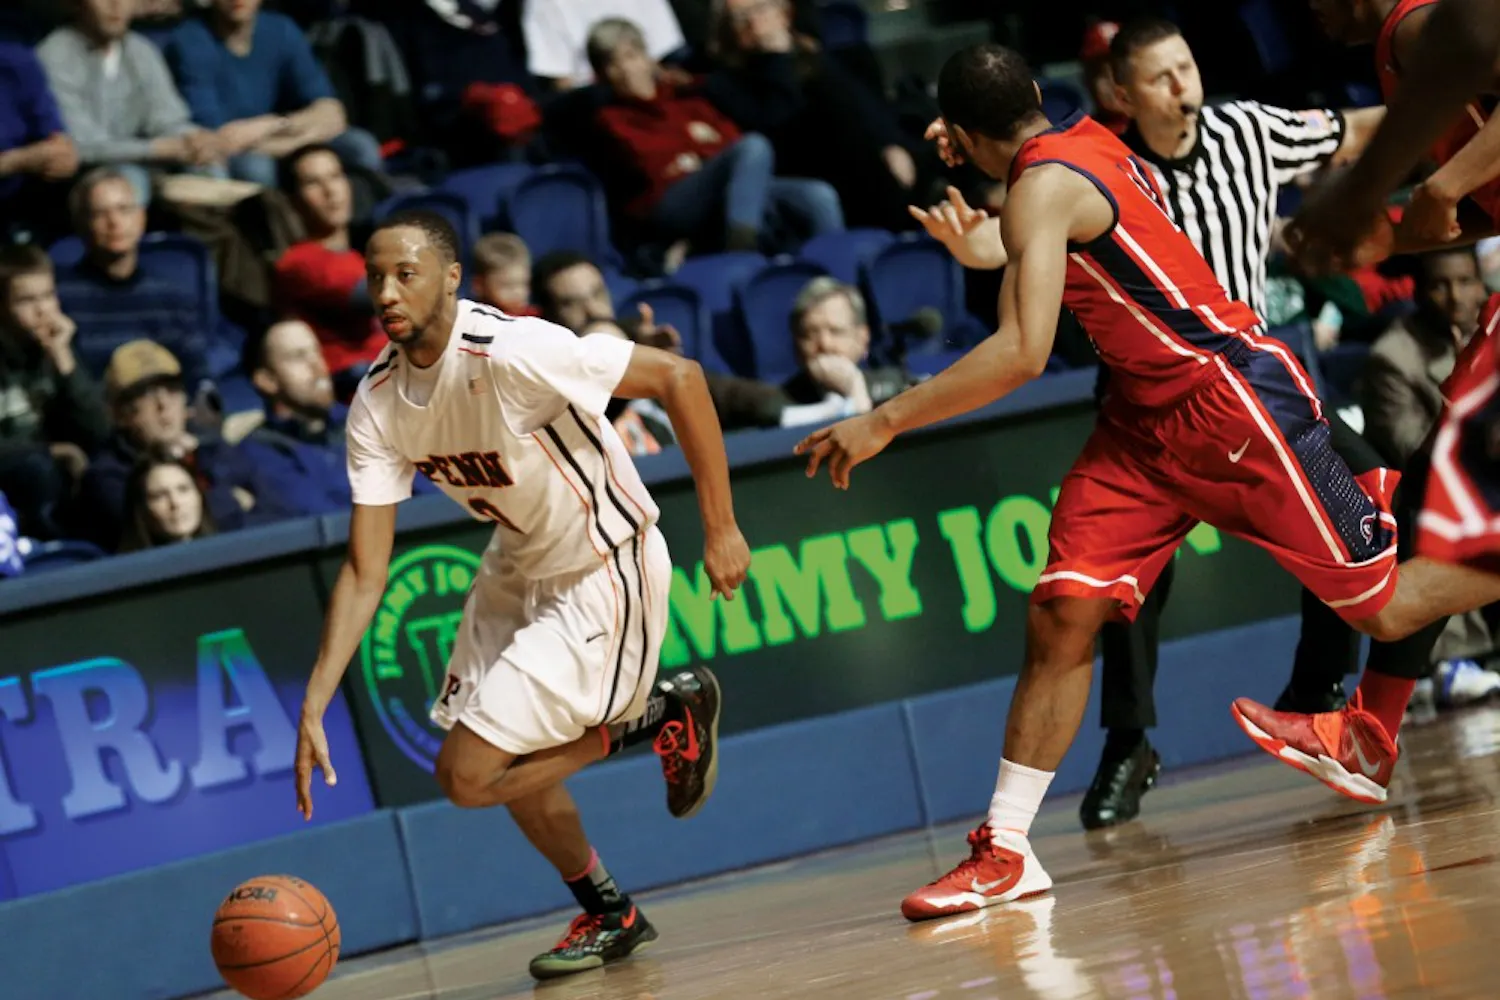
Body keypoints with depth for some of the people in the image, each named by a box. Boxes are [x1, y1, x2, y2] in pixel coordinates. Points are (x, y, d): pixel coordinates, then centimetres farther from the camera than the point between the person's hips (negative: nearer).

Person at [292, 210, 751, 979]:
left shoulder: (511, 353, -30)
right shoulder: (377, 406, -9)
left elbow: (678, 377, -25)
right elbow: (366, 571, -8)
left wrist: (720, 529, -21)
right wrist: (314, 706, -17)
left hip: (603, 575, -8)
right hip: (519, 569, 8)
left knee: (469, 776, -13)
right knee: (510, 766, 19)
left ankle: (663, 719, 3)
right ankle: (607, 915, 41)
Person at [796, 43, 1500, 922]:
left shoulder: (1043, 186, -21)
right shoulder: (1087, 139, 5)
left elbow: (1024, 353, -31)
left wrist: (885, 423, -27)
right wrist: (984, 244, 31)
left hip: (1236, 401, -9)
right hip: (1147, 417, 9)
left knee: (1383, 608, -1)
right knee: (1063, 614, -4)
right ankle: (1006, 849, -6)